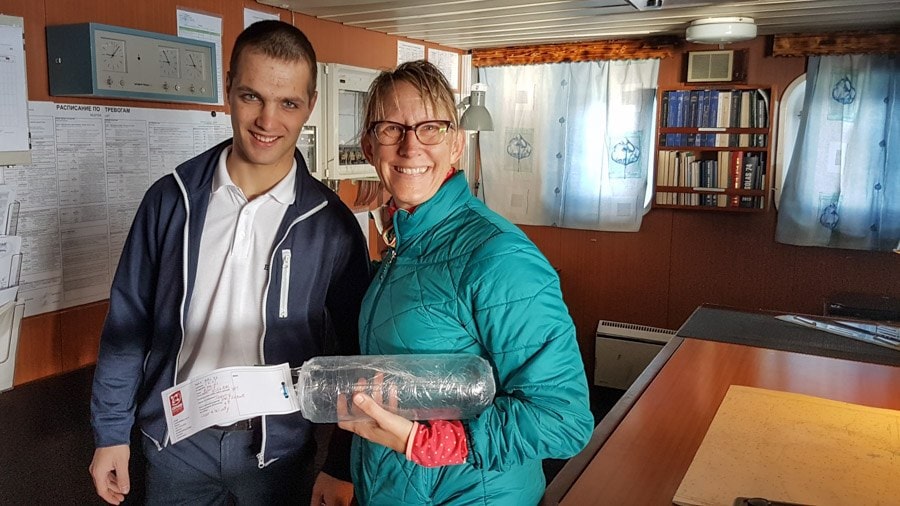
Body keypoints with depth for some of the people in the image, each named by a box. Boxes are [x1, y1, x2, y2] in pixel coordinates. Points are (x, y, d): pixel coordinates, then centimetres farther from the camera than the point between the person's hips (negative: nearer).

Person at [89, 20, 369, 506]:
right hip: (176, 440, 2)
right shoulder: (171, 198, -6)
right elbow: (128, 321, 1)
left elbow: (352, 355, -6)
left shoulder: (332, 225, -11)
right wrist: (111, 432, 3)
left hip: (277, 448, -1)